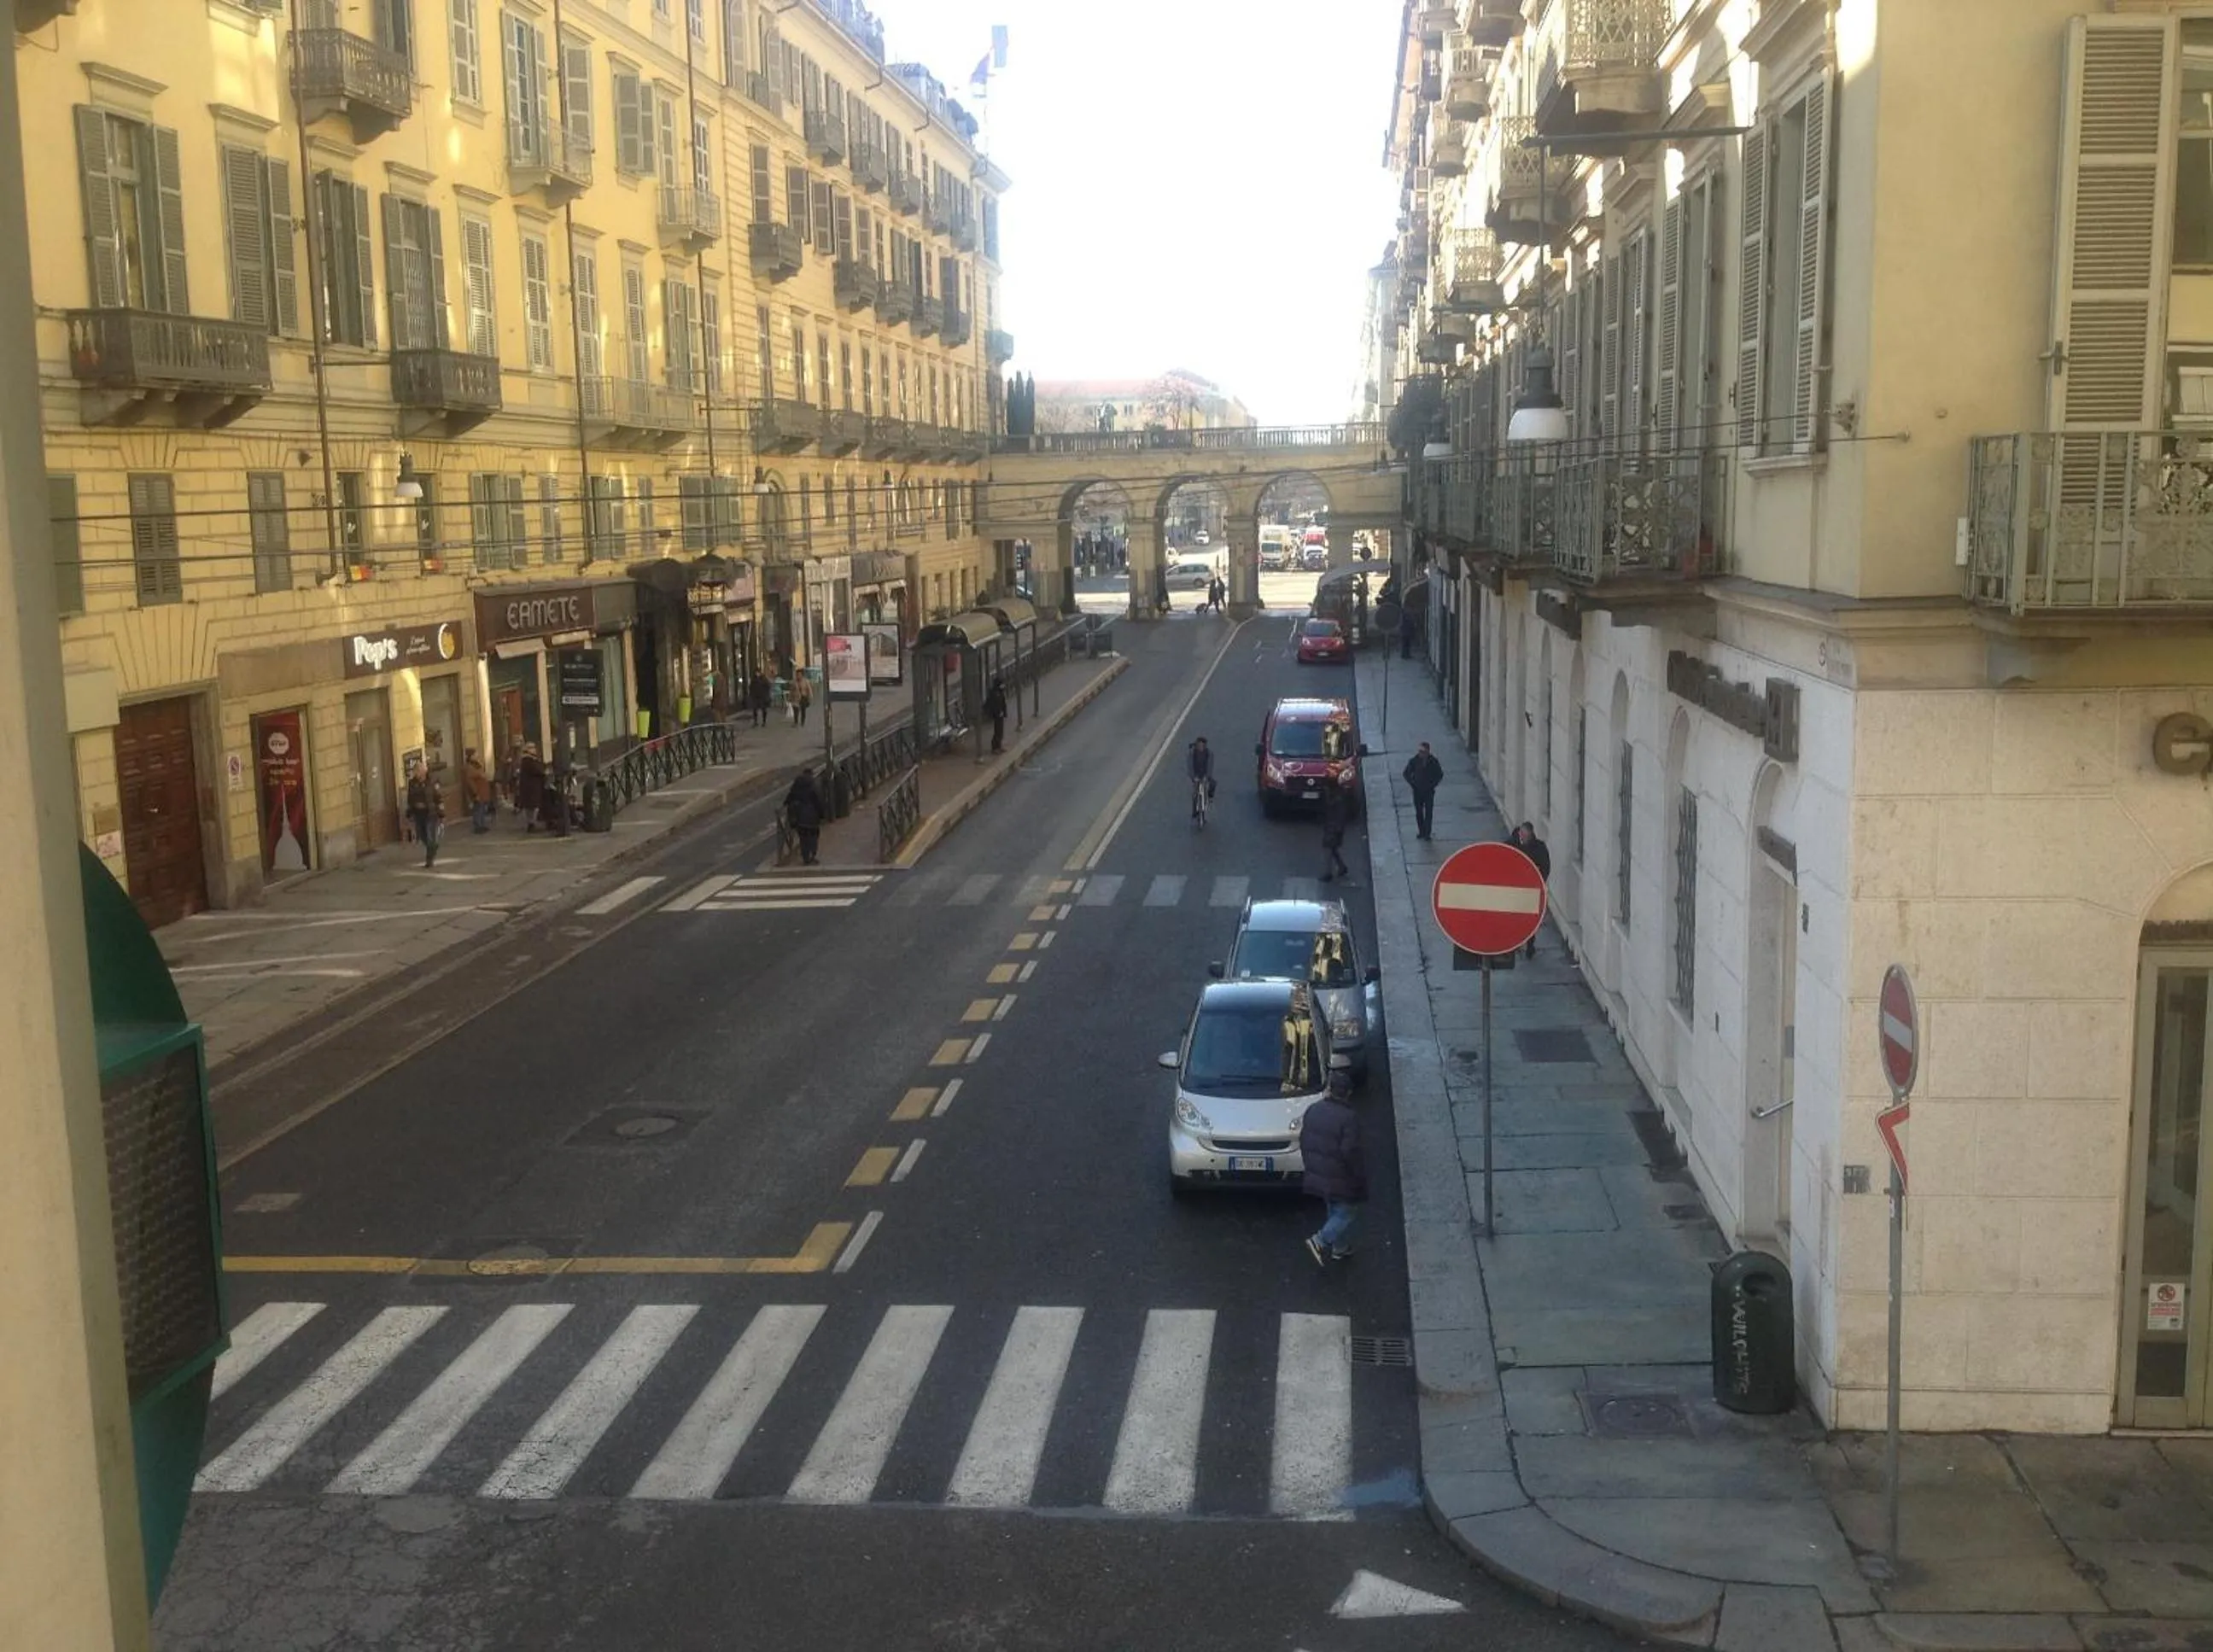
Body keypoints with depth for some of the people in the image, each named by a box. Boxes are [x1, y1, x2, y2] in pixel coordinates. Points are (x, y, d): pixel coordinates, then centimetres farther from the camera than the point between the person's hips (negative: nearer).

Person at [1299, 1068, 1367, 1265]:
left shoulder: (1313, 1110, -2)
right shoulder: (1349, 1118, -24)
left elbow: (1303, 1140, 6)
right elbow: (1350, 1152, -24)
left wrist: (1310, 1165, 19)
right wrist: (1360, 1176, -10)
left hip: (1319, 1175, 7)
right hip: (1341, 1179, -7)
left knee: (1334, 1211, 24)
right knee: (1348, 1213, 8)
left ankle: (1340, 1247, 35)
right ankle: (1321, 1241, -6)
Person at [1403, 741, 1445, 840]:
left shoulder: (1433, 761, -8)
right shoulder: (1414, 761, -8)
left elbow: (1440, 774, 6)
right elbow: (1407, 773, 5)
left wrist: (1433, 785, -3)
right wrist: (1412, 784, -2)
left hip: (1429, 791, -1)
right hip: (1417, 791, 1)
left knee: (1428, 812, -4)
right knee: (1419, 812, 9)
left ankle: (1427, 833, 0)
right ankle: (1421, 831, 21)